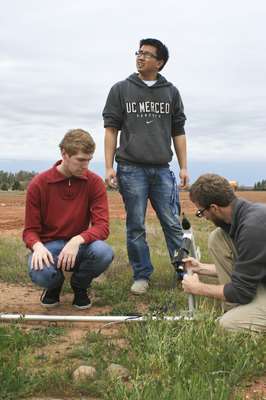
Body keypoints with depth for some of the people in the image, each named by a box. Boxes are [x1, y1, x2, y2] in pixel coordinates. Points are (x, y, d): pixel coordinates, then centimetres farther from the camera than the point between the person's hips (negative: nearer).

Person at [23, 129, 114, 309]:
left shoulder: (94, 182, -6)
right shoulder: (39, 184, -7)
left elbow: (102, 226, -13)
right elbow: (30, 230, -3)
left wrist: (77, 240, -33)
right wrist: (38, 246, -27)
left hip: (79, 245, 1)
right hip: (49, 245, -1)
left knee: (104, 252, -33)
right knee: (40, 273, -35)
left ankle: (80, 286, 3)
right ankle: (54, 285, 7)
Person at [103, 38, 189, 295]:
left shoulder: (171, 92, 12)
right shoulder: (121, 90, 7)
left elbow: (178, 131, 12)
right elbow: (111, 129, 4)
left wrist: (183, 167, 6)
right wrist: (109, 167, -4)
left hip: (161, 170, 1)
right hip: (131, 169, -1)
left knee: (172, 224, 2)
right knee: (135, 227, 3)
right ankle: (141, 276, 14)